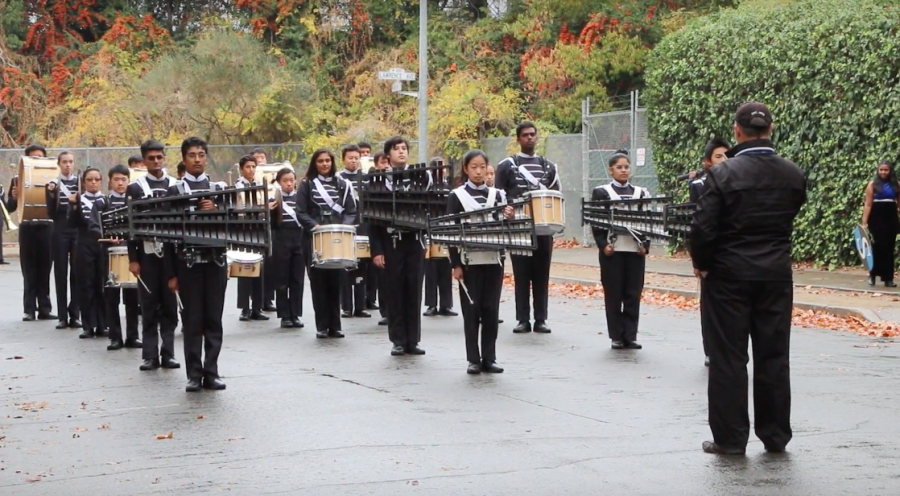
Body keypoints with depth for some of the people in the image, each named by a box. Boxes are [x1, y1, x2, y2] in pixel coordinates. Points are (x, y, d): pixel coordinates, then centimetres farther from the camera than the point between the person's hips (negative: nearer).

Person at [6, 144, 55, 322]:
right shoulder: (18, 180, 4)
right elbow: (10, 208, 3)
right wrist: (14, 198, -17)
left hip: (46, 228, 0)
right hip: (27, 228, 0)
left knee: (44, 271, 4)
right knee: (29, 271, 3)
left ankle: (44, 308, 9)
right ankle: (29, 309, 5)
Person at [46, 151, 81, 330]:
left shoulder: (80, 182, 6)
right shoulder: (52, 184, 4)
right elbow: (51, 213, -1)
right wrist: (52, 194, -15)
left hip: (78, 231, 0)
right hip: (60, 232, 0)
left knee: (77, 273, -2)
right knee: (61, 273, 0)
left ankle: (74, 314, 2)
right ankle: (62, 316, 3)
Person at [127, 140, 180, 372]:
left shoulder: (176, 186, 7)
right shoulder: (135, 188, 2)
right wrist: (133, 259, -6)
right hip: (147, 255, -1)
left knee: (170, 306, 4)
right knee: (149, 306, 2)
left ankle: (168, 353, 9)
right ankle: (150, 355, 6)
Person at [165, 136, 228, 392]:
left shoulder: (219, 189, 9)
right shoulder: (174, 191, 3)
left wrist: (215, 211, -14)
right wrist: (171, 273, -3)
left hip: (215, 261, 2)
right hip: (188, 263, -2)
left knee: (214, 319, 4)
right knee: (192, 320, 1)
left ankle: (211, 372, 9)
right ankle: (194, 374, 5)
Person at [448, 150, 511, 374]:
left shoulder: (497, 195, 8)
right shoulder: (457, 196, -1)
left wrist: (509, 218, -14)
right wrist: (455, 264, -9)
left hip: (493, 260, 3)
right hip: (470, 261, -3)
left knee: (491, 310, 4)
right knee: (472, 310, 0)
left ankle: (489, 358, 10)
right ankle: (473, 359, 6)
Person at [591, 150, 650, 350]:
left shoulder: (641, 193, 11)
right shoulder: (601, 192, 3)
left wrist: (645, 245, -3)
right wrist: (603, 245, -12)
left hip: (635, 250, 2)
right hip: (612, 250, -2)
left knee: (633, 294, 2)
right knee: (613, 294, 0)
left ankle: (630, 336, 7)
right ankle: (617, 337, 6)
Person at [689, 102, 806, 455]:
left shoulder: (722, 174, -14)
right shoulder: (793, 175, -1)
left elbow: (703, 228, -14)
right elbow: (790, 221, 7)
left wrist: (701, 264, 2)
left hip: (730, 276, -3)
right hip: (776, 275, 3)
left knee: (729, 359, 3)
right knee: (773, 358, 10)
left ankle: (730, 439, 7)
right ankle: (775, 436, 17)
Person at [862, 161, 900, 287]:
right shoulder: (873, 184, -1)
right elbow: (868, 205, -4)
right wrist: (864, 222, -11)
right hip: (877, 219, -3)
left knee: (890, 249, 4)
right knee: (879, 247, -6)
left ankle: (888, 278, 8)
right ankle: (873, 274, 8)